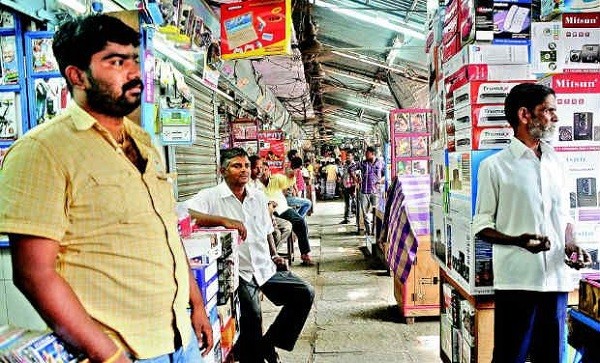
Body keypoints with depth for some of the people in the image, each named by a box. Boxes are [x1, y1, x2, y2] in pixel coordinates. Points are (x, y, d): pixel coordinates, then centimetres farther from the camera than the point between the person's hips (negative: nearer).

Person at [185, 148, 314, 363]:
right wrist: (224, 220, -30)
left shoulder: (259, 197, 14)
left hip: (265, 269, 6)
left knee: (305, 293, -3)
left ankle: (268, 342, 11)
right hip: (238, 273, -6)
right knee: (251, 315, -24)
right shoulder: (211, 196, -5)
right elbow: (186, 214, -23)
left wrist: (273, 259, 15)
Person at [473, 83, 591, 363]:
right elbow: (482, 226, -3)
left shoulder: (554, 162, 14)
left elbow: (564, 216, 21)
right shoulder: (495, 166, -3)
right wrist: (518, 241, -20)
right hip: (517, 281, -5)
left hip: (556, 279, 6)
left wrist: (570, 245, 2)